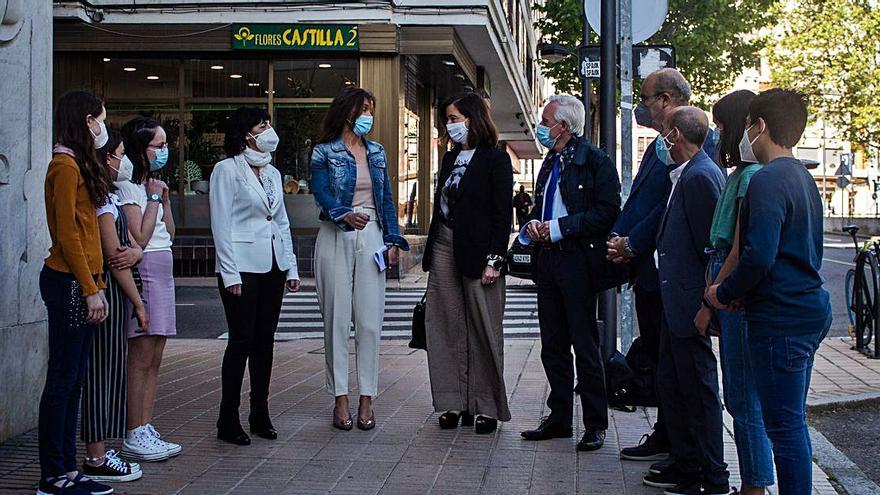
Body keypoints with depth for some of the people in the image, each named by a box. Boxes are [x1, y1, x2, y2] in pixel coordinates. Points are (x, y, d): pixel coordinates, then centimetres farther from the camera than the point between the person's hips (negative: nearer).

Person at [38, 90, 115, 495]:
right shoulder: (66, 166, -11)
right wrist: (90, 289, -16)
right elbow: (67, 234, -16)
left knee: (72, 380, 11)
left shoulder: (78, 165, 18)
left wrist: (95, 285, 13)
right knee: (62, 379, -5)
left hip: (79, 283, 10)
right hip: (69, 282, -10)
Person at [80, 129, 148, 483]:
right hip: (107, 293, -10)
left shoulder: (109, 197, 18)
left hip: (113, 293, 10)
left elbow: (133, 245, 16)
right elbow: (114, 258, -15)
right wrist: (139, 304, -11)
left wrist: (134, 252, -8)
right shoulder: (101, 198, -13)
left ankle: (99, 451, 17)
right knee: (103, 372, -6)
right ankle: (97, 459, -2)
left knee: (109, 372, 11)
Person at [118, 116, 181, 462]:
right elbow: (140, 237, -16)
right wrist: (154, 198, -10)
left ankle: (146, 430, 12)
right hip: (143, 269, -9)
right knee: (141, 357, -8)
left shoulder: (151, 184, 17)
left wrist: (165, 198, 8)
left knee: (154, 359, 8)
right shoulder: (128, 186, -9)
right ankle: (134, 437, -3)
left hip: (163, 270, 9)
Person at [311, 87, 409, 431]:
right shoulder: (324, 152, 2)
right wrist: (345, 215, -30)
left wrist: (392, 240, 7)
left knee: (370, 320, -1)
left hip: (371, 237, 3)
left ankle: (366, 400, 3)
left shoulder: (376, 152, 15)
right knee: (337, 319, -1)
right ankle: (340, 399, 5)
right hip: (335, 239, -3)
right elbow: (321, 192, -11)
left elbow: (386, 198, 15)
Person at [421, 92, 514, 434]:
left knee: (483, 330, 0)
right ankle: (455, 402, 13)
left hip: (477, 253, -7)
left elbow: (503, 213, -9)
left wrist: (494, 260, -15)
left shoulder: (495, 159, -5)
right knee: (447, 328, 6)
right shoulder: (450, 158, 16)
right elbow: (440, 205, 16)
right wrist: (430, 253, 10)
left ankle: (487, 406, 8)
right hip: (444, 250, 7)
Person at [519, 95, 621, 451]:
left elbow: (607, 212, -15)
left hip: (577, 259, -8)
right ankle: (559, 417, 21)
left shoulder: (595, 161, -8)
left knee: (585, 345, -3)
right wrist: (533, 225, 5)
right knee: (552, 345, 11)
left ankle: (595, 425, 4)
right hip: (548, 259, 8)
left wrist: (560, 228, -17)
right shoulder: (551, 162, 18)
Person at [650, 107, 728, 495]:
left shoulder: (699, 176, -19)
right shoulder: (686, 174, 12)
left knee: (699, 390, -1)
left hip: (689, 300, -11)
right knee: (670, 385, 17)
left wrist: (707, 300, -17)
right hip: (676, 302, 11)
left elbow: (710, 243, -21)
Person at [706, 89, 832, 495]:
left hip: (780, 317, -10)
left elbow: (759, 256, -25)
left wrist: (723, 293, -8)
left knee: (784, 426, -5)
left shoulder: (768, 180, -16)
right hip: (809, 311, 10)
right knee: (792, 422, 17)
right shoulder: (802, 177, 15)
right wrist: (736, 292, 15)